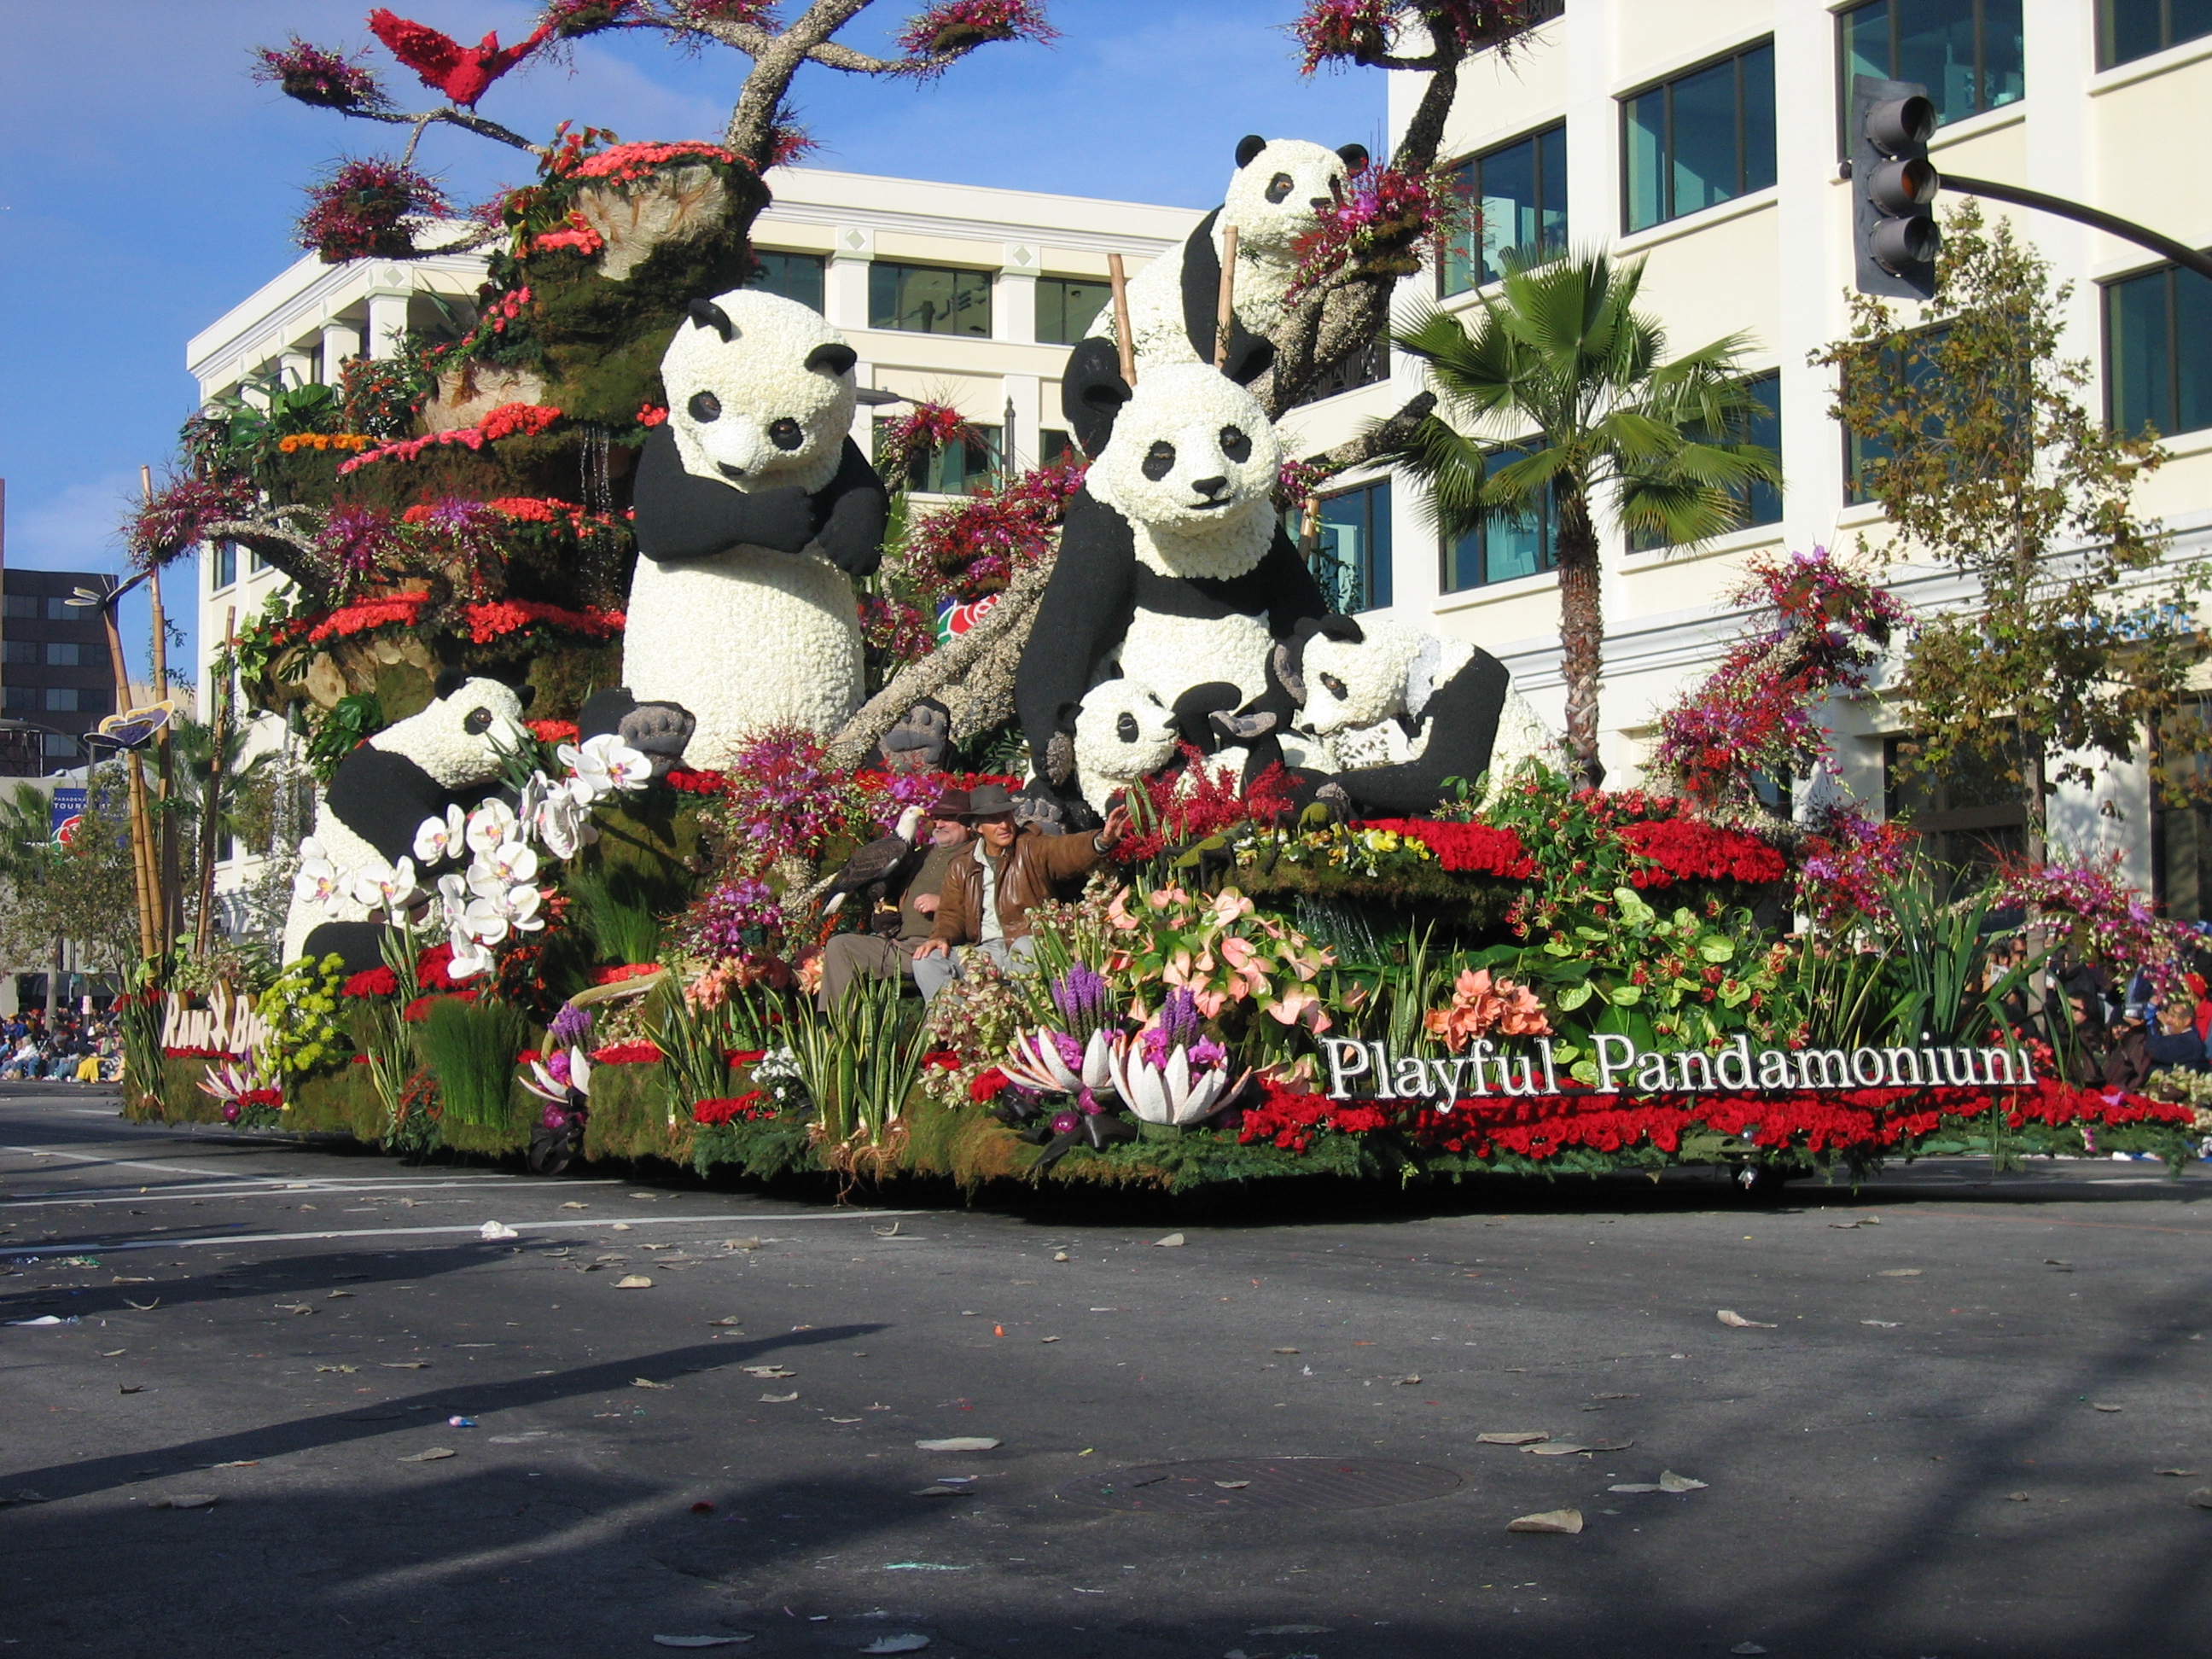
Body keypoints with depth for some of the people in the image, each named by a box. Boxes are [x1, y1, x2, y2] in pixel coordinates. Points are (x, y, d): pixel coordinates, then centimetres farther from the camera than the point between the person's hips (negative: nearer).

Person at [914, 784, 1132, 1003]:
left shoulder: (1033, 847, 2)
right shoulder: (962, 865, 14)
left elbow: (1068, 851, -18)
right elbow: (951, 913, 18)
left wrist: (1102, 841, -40)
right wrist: (942, 936, -6)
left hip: (1028, 946, -4)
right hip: (983, 951, 4)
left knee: (1025, 948, -37)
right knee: (927, 960, -15)